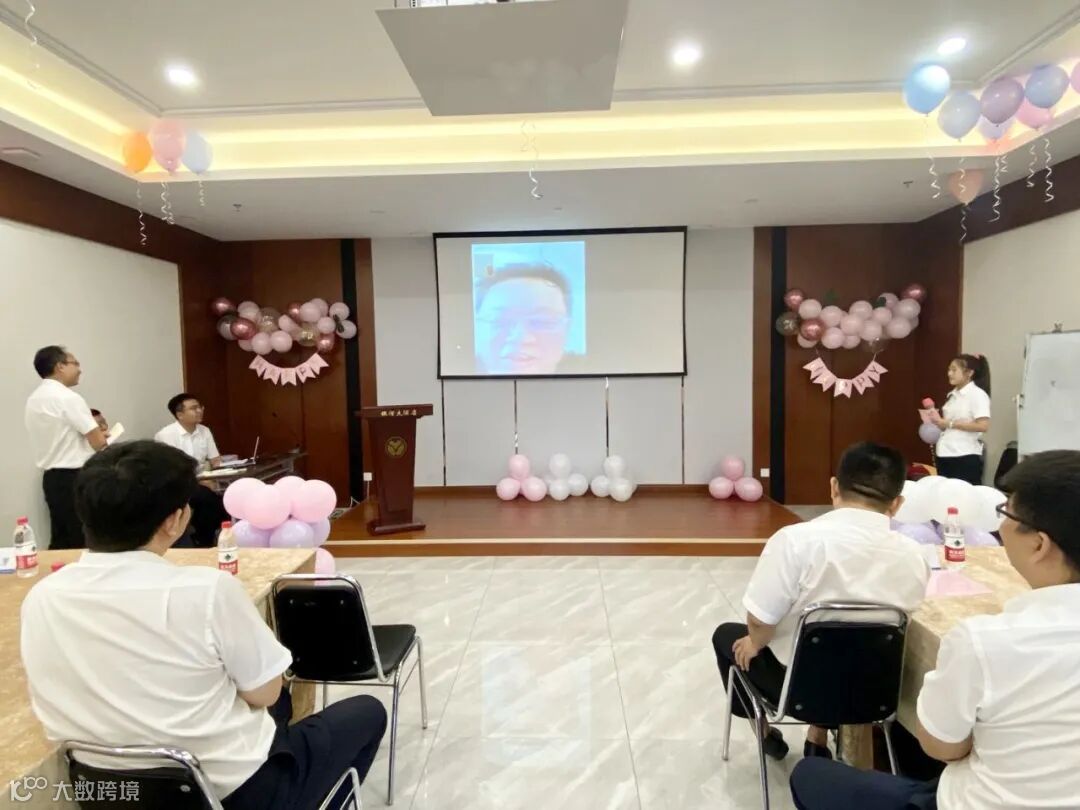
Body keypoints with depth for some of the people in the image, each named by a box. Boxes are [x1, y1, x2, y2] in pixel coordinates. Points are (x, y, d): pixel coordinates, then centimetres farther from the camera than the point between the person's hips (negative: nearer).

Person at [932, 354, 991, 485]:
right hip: (945, 456, 8)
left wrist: (950, 423, -17)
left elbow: (983, 426, -19)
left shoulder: (977, 394, -9)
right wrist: (939, 421, 3)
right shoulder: (953, 394, 14)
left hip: (966, 457, -8)